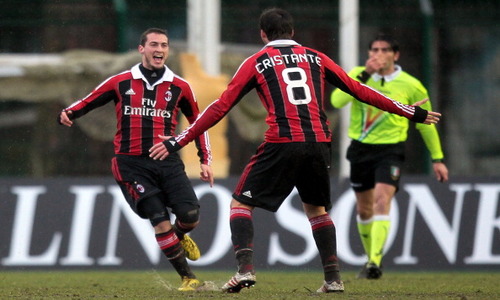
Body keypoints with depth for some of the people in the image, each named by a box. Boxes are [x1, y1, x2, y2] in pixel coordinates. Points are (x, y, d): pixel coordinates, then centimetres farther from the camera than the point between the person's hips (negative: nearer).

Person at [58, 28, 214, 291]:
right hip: (131, 164, -2)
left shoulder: (179, 87, 8)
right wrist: (68, 114, -13)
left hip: (167, 161, 2)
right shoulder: (120, 83, 4)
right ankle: (187, 278, -2)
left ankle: (179, 236, 25)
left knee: (190, 215, -14)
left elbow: (197, 121, 18)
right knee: (159, 220, -14)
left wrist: (205, 161, 13)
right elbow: (87, 103, 9)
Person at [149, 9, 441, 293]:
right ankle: (333, 277, 14)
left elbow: (221, 107, 6)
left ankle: (246, 268, -12)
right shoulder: (315, 58, 17)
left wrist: (178, 142, 10)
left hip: (282, 144, -3)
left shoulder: (256, 62, 9)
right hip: (319, 142, 3)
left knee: (241, 203, 8)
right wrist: (411, 112, 25)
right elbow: (357, 89, 17)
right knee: (317, 209, 23)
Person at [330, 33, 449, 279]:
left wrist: (437, 159, 9)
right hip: (360, 148, 3)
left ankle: (375, 263, -28)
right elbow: (337, 100, -20)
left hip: (390, 150, -3)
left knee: (382, 201, -22)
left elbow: (425, 123, 7)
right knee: (364, 208, 12)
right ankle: (371, 258, 32)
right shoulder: (358, 74, -2)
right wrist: (365, 74, -26)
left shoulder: (411, 86, -5)